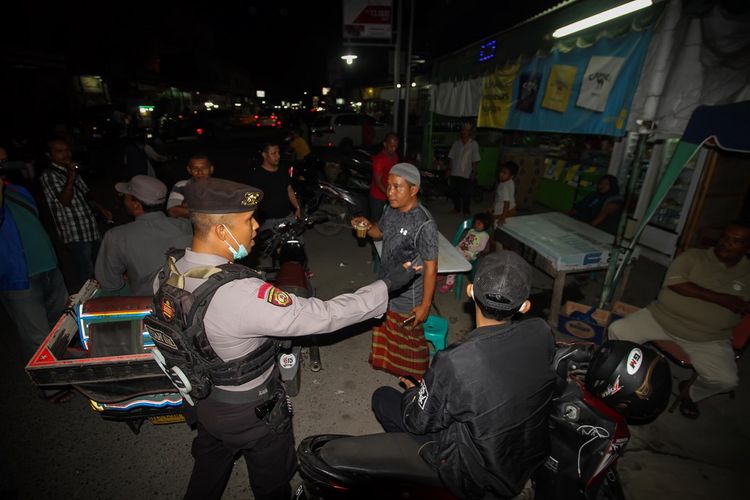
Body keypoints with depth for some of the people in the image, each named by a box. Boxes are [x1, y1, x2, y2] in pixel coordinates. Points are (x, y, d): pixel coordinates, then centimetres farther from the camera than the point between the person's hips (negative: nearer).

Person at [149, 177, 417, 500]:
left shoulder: (167, 277, -14)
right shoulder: (242, 295, -39)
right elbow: (323, 316, -34)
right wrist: (387, 284, -25)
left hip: (202, 401, 7)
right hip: (251, 412, -6)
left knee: (208, 471, 35)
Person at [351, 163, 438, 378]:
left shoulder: (424, 224, -29)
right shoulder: (391, 209, -6)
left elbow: (430, 267, -24)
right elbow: (380, 232, 13)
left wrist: (425, 305, -19)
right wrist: (367, 226, -10)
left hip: (408, 298, -7)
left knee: (409, 340, 17)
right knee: (384, 330, 29)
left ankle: (415, 377, 45)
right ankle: (387, 361, 57)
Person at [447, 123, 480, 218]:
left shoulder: (474, 144, -2)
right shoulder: (456, 143, 7)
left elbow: (475, 160, -4)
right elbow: (451, 157, 10)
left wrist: (473, 172, -9)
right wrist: (449, 169, 4)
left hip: (467, 174, -3)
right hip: (455, 173, 4)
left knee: (466, 194, -1)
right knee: (454, 192, 10)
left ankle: (466, 211, 11)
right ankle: (456, 208, 28)